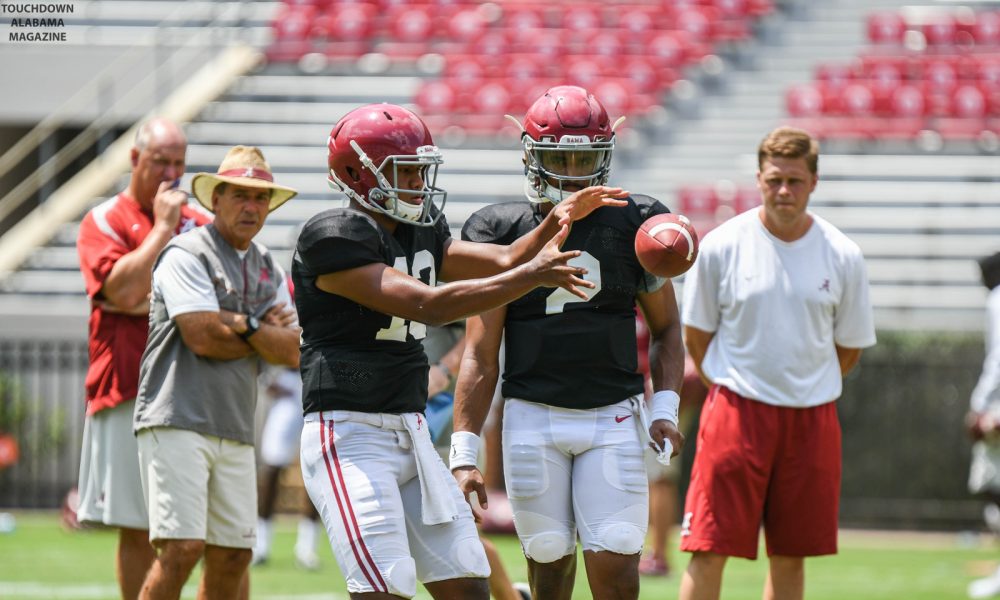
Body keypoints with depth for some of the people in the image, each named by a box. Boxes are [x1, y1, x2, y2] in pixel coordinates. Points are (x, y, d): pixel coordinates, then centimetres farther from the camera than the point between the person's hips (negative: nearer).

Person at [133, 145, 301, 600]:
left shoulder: (268, 269, 17)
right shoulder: (186, 254, -5)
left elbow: (293, 353, 7)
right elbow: (203, 337, -16)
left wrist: (243, 325, -8)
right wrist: (267, 333, -1)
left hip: (235, 428, 7)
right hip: (177, 422, -7)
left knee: (232, 557, 6)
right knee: (182, 548, -17)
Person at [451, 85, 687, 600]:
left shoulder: (634, 225, 4)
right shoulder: (504, 231, 1)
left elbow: (666, 327, 14)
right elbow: (480, 354, 2)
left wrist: (665, 408, -1)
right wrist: (464, 452, -4)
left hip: (614, 420, 0)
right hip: (533, 419, 0)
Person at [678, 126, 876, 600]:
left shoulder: (843, 256, 0)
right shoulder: (721, 246, -4)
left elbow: (850, 348, 12)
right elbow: (696, 337, 6)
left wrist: (806, 391, 13)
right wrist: (730, 389, 10)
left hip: (812, 419, 2)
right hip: (736, 414, -2)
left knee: (790, 557, 7)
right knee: (708, 551, -8)